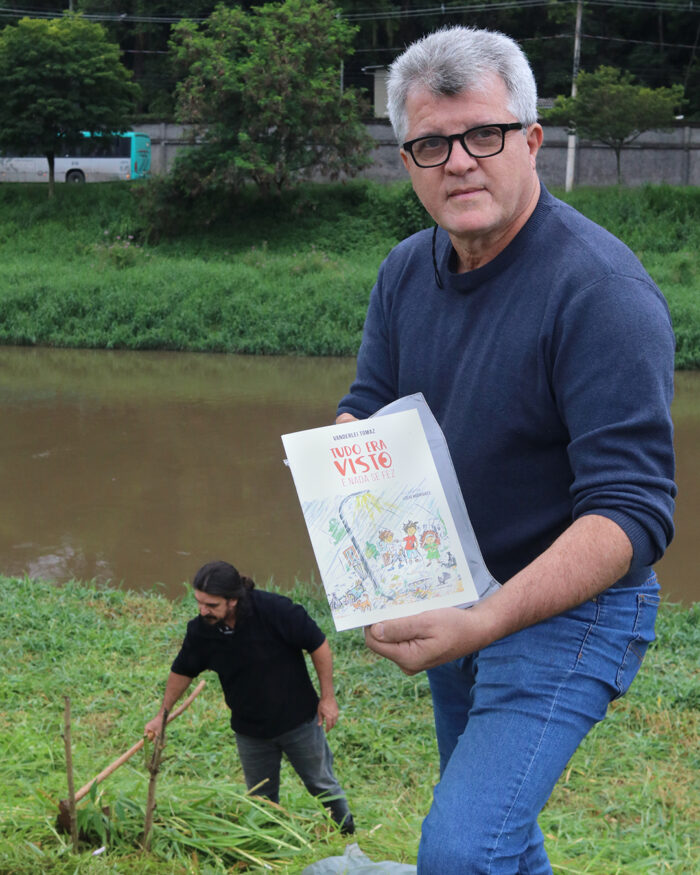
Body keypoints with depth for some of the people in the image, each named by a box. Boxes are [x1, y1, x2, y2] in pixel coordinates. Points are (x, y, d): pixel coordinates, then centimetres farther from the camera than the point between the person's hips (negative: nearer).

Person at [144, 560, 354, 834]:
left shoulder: (276, 609, -28)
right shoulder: (200, 630, -16)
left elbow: (319, 646, -16)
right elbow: (182, 671, 4)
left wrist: (328, 697, -12)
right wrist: (162, 714, 12)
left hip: (298, 719, -2)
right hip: (249, 730, 2)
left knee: (322, 784, 16)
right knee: (261, 796, 14)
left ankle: (348, 831, 42)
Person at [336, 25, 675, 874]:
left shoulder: (601, 290, -24)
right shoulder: (406, 270, 0)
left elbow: (632, 511, -29)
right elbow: (364, 409, 8)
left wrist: (484, 623, -39)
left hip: (567, 606, -7)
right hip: (450, 598, 8)